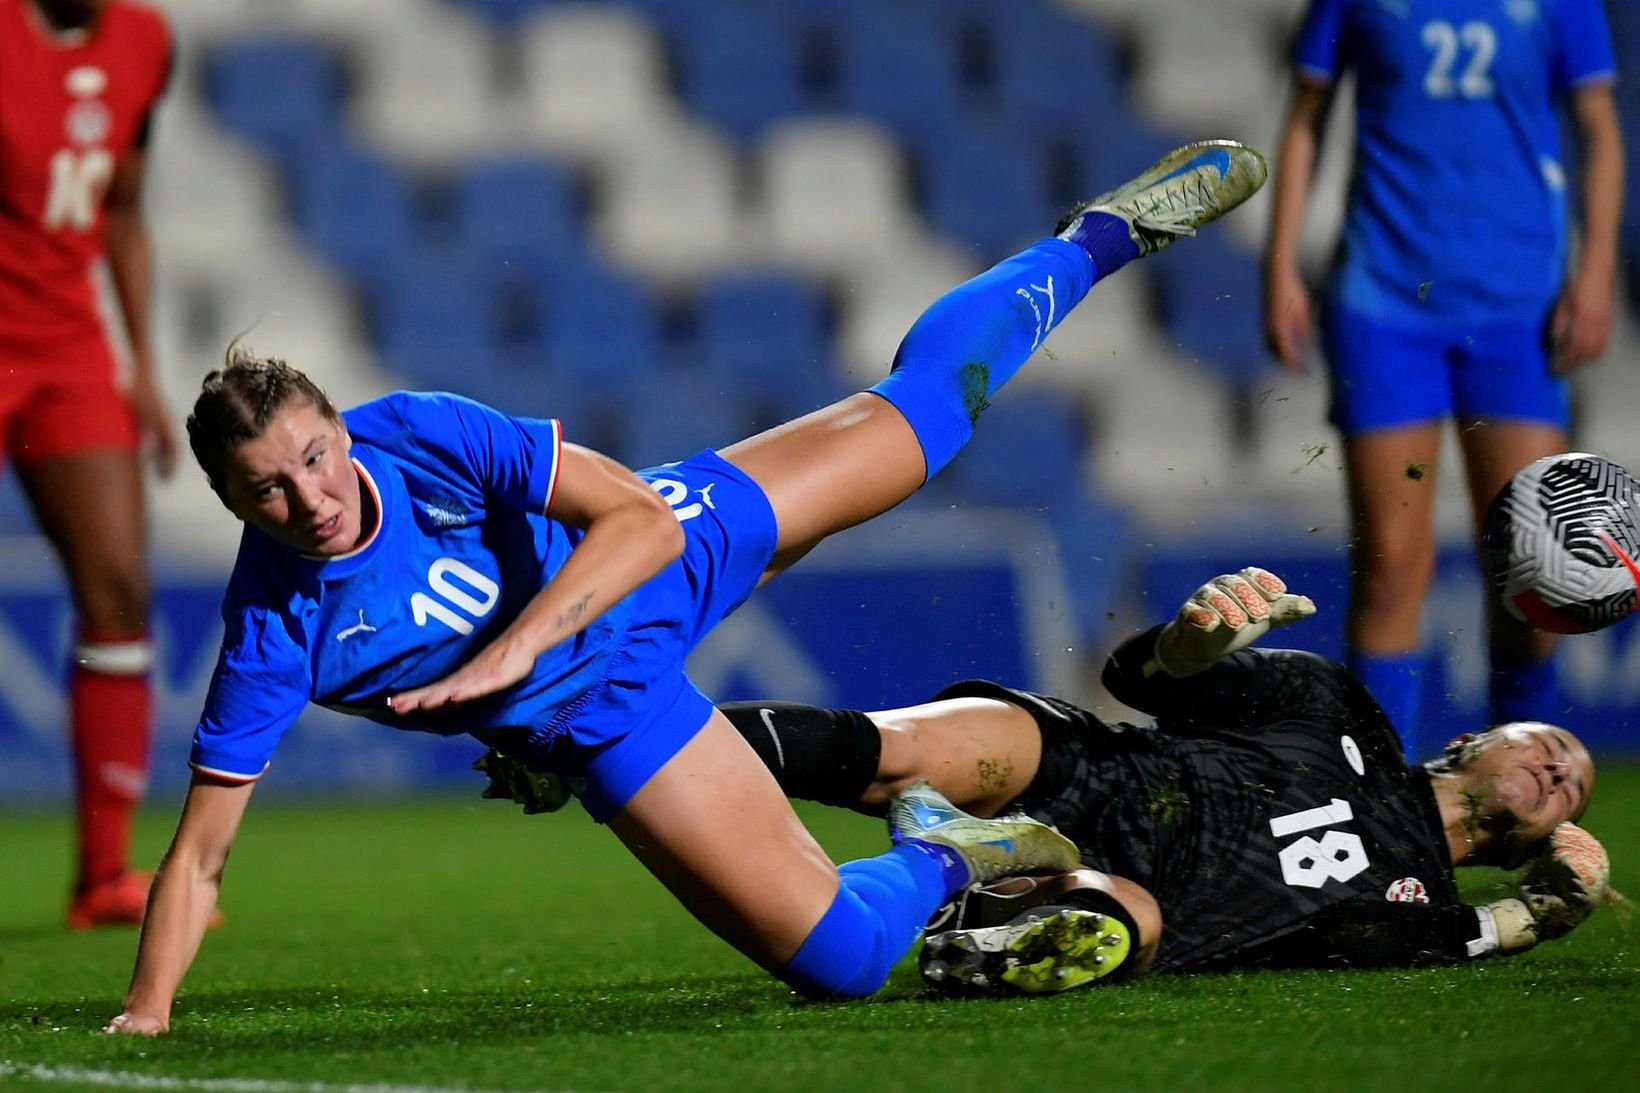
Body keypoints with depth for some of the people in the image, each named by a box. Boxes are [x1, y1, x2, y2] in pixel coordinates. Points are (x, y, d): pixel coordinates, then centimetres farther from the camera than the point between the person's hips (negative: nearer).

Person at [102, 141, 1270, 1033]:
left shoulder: (419, 433, -26)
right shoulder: (276, 632, -27)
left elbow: (640, 519, -26)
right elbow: (199, 857, -22)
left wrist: (515, 646, -41)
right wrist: (142, 1021, -34)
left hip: (675, 549, 2)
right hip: (612, 705, -2)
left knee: (928, 397, 15)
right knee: (842, 955, -13)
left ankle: (1101, 237, 39)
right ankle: (937, 858, 17)